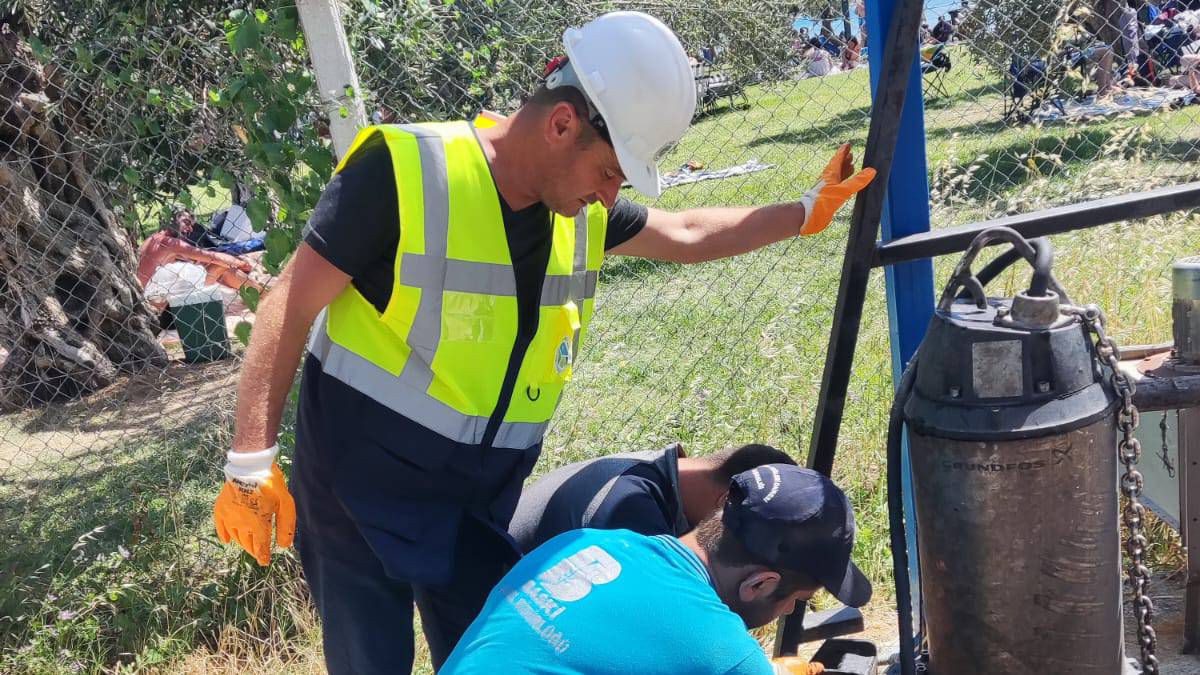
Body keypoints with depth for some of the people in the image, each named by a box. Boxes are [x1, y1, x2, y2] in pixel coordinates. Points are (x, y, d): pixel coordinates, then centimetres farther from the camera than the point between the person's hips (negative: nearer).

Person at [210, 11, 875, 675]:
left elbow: (688, 234, 18)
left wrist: (810, 210, 16)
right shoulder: (405, 171, -21)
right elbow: (293, 303, -17)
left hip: (479, 497, 6)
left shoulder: (583, 212, 0)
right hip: (359, 485, -5)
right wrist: (252, 461, -21)